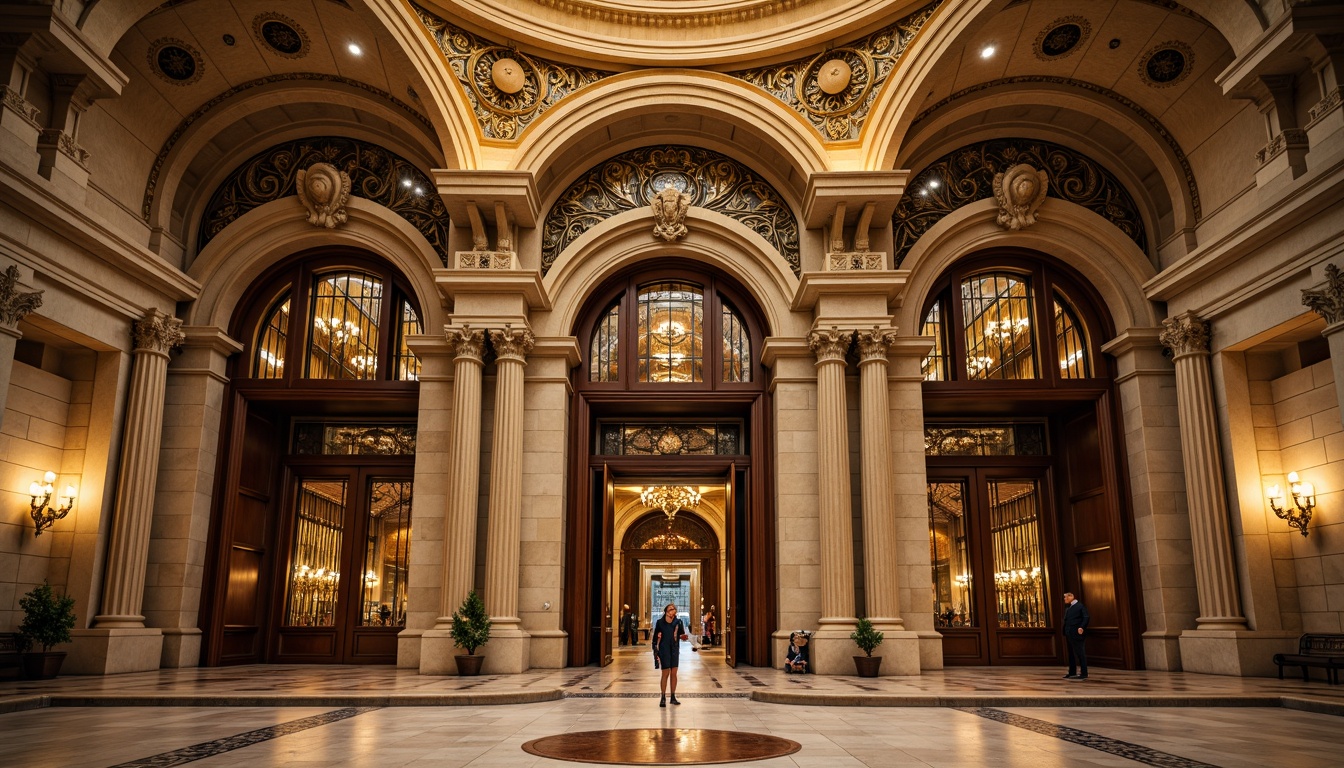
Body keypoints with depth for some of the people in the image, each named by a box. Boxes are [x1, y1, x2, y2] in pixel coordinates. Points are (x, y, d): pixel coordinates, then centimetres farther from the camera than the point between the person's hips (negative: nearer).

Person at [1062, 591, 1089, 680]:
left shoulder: (1080, 606, -4)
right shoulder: (1067, 609, 20)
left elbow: (1086, 618, -13)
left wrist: (1082, 627, -26)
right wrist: (1065, 633, 12)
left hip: (1076, 634, -8)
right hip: (1069, 635, 8)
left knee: (1080, 653, -7)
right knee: (1071, 654, 11)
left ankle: (1083, 673, -5)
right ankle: (1072, 672, 16)